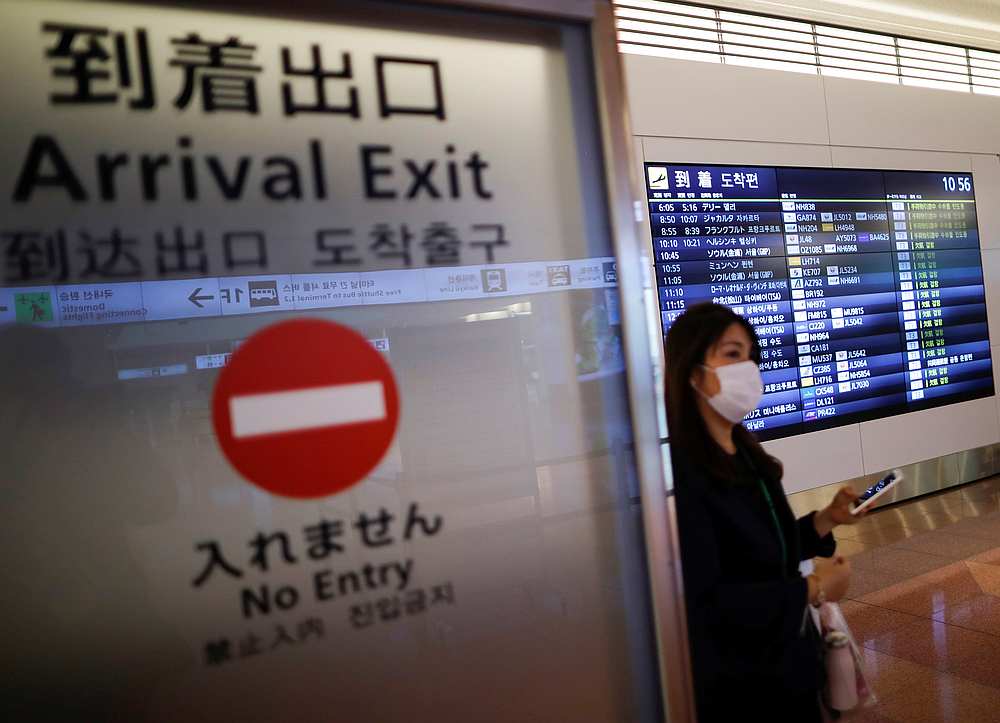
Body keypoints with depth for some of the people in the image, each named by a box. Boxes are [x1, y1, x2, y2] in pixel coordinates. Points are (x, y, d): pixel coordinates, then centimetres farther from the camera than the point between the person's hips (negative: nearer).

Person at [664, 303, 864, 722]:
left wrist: (825, 520, -3)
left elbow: (770, 550, 9)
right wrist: (811, 590, -21)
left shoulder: (746, 455, 3)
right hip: (733, 686, -8)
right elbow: (702, 602, -30)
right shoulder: (678, 473, -27)